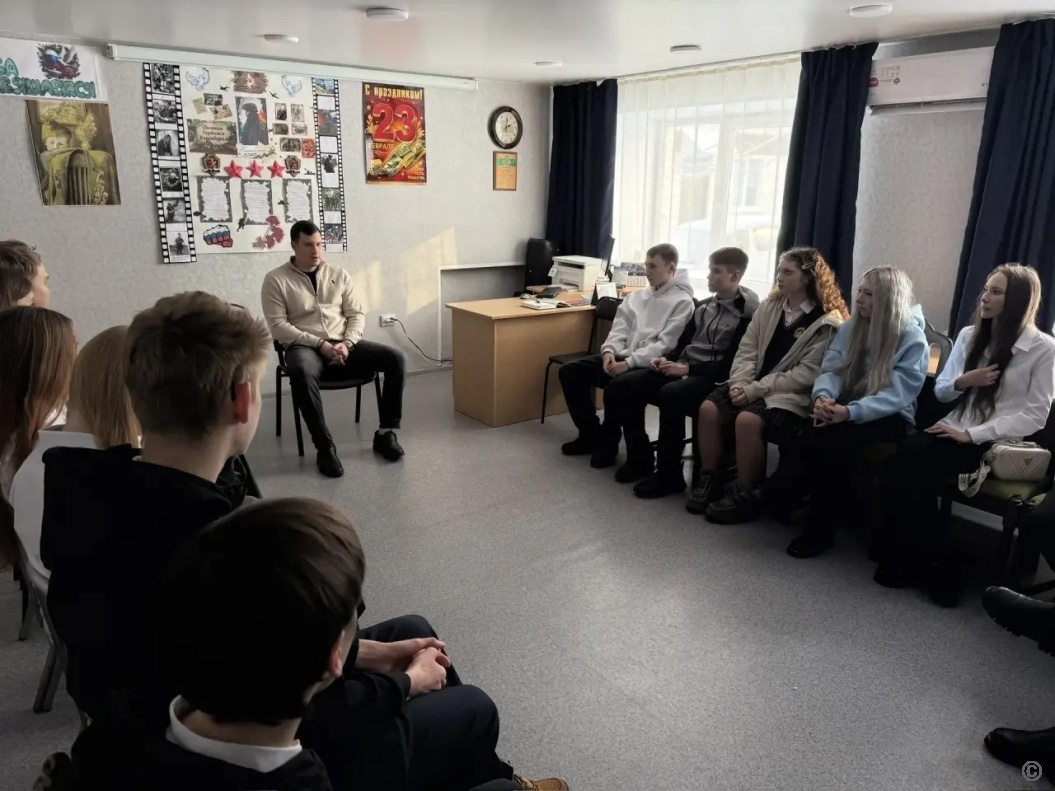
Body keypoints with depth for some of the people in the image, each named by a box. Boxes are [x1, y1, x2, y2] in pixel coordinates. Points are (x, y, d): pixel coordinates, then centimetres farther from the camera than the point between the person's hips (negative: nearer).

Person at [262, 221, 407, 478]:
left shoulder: (339, 274, 12)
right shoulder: (276, 280, 1)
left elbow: (357, 314, 10)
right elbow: (278, 326, -7)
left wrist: (346, 344, -11)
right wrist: (319, 343, -17)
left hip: (343, 345, 4)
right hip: (305, 346, -4)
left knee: (395, 358, -17)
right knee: (302, 372, -41)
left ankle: (386, 432, -7)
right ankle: (324, 447, -29)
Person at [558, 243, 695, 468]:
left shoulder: (682, 302, -4)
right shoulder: (636, 296, 17)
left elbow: (665, 345, -14)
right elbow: (619, 330, 12)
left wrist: (629, 363, -22)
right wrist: (609, 351, -10)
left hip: (649, 366, -7)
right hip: (621, 356, 7)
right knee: (569, 372, -7)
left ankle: (608, 441, -5)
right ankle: (592, 434, 5)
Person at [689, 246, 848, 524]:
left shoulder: (827, 322, -8)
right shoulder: (769, 306, 12)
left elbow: (806, 374, -15)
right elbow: (747, 350, 10)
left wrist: (754, 390, -20)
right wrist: (739, 383, -10)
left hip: (791, 394, -6)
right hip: (753, 386, 6)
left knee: (747, 420, -33)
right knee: (708, 409, -18)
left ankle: (745, 496, -16)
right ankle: (709, 480, -3)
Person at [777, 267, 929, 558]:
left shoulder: (913, 340, -8)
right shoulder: (851, 327, 9)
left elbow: (897, 395, -18)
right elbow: (831, 369, 1)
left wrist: (850, 412, -33)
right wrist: (823, 397, -23)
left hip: (888, 418, -5)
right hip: (844, 409, 5)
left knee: (830, 442, -32)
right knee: (802, 438, -27)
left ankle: (821, 526, -14)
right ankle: (836, 506, -4)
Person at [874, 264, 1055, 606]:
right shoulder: (969, 335, 14)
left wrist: (972, 434, -18)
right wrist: (964, 380, -8)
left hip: (997, 443, -5)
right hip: (955, 430, 5)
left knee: (911, 461, -30)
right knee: (900, 461, -27)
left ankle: (911, 559, -12)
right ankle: (933, 562, -15)